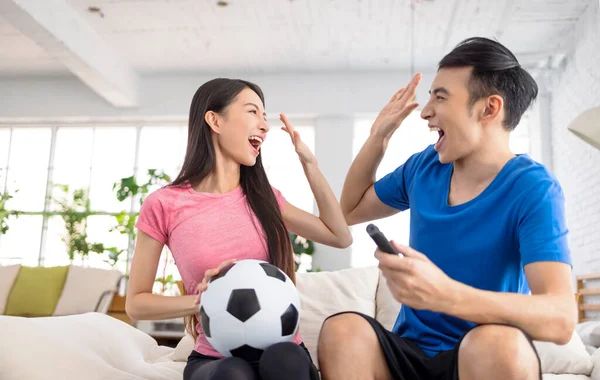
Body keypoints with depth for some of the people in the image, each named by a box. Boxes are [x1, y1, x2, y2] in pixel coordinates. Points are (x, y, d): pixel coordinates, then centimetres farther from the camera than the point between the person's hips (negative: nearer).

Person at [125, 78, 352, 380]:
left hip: (283, 352, 3)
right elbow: (136, 303, 2)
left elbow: (341, 237, 13)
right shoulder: (164, 205, -4)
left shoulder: (265, 198, 8)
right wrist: (202, 300, -16)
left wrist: (308, 161, 10)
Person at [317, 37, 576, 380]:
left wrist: (444, 295, -41)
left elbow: (561, 318, -26)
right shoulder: (425, 166, 3)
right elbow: (351, 211, 18)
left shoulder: (532, 189, -13)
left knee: (497, 343, -36)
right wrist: (378, 137, 5)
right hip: (410, 351, 3)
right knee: (342, 330, -27)